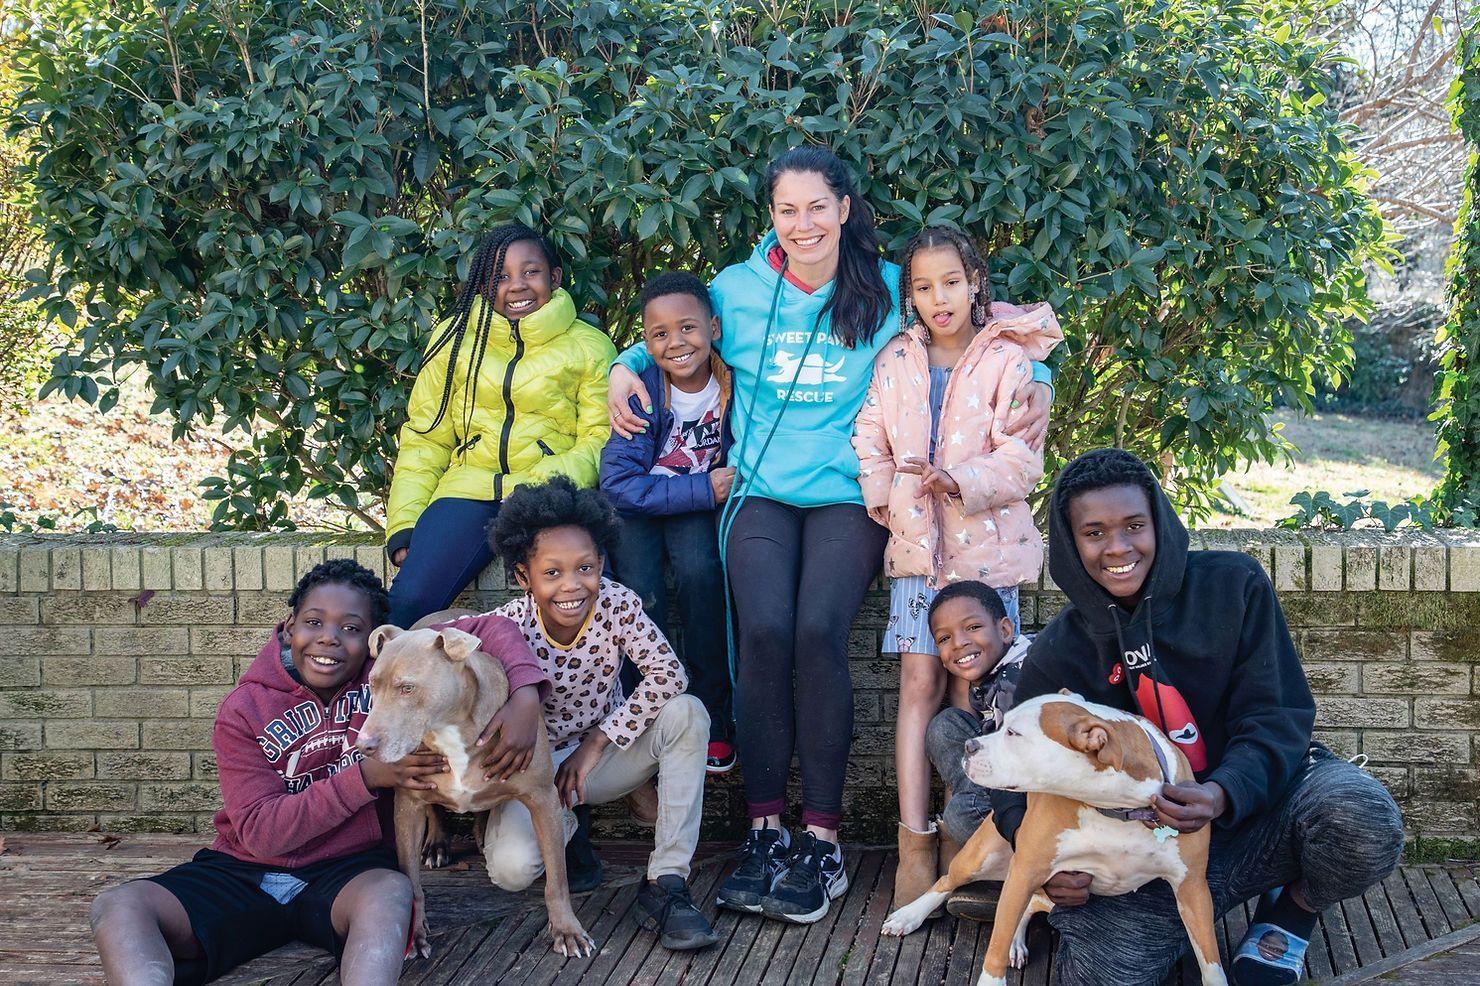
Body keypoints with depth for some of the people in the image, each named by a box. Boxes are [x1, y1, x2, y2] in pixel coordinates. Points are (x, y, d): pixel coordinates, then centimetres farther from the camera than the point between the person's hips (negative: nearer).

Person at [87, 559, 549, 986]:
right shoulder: (242, 712, -5)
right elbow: (260, 832, -13)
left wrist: (525, 697, -25)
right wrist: (367, 777, -22)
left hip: (350, 870, -1)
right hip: (246, 873, 2)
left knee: (391, 891, -38)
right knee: (118, 907, -24)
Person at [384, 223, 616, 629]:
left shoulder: (589, 346, 9)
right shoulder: (455, 338, 13)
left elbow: (601, 440, 1)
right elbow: (424, 440, 13)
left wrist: (544, 483, -18)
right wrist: (403, 525, 0)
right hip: (469, 489, 2)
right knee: (410, 600, -23)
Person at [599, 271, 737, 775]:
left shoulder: (735, 380, -13)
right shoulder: (639, 389, -17)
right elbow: (619, 482, -20)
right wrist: (703, 489, -24)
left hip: (702, 503, 1)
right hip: (637, 507, -1)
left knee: (699, 570, -31)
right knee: (642, 595, -27)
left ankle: (711, 717, -16)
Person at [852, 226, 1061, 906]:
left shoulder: (1008, 359, -2)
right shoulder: (896, 360, 10)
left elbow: (1021, 460, -9)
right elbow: (870, 441, 9)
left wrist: (963, 482, -26)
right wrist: (887, 499, -9)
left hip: (985, 539, -2)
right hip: (916, 543, 2)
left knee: (973, 690, -1)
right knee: (919, 683, -5)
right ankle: (914, 845, -5)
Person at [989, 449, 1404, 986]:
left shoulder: (1233, 585, -7)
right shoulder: (1057, 655, -2)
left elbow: (1277, 716, -11)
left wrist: (1224, 794, -32)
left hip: (1262, 796, -1)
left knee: (1361, 817, -35)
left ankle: (1292, 911, 2)